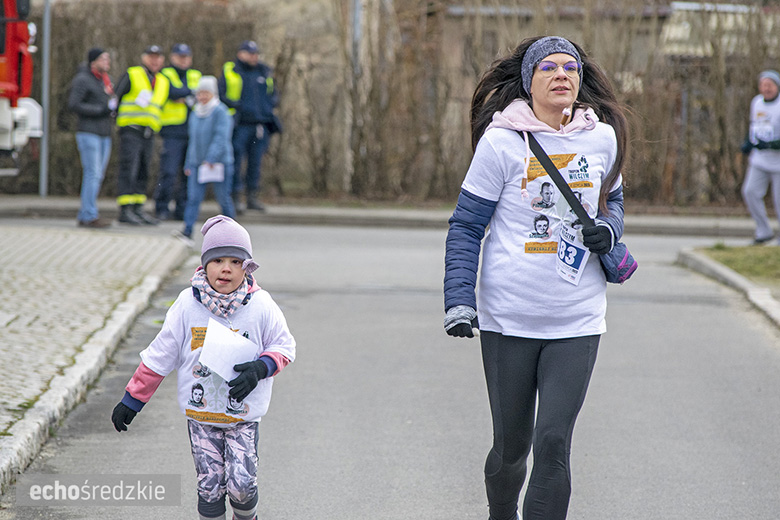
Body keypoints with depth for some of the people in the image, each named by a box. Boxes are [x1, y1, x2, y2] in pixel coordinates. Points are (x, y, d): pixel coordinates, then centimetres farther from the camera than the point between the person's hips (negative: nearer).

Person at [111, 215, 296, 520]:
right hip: (200, 413, 1)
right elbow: (160, 356, 2)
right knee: (210, 485, -1)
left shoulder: (260, 306, -8)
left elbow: (284, 347, 5)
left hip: (243, 415, -1)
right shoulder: (188, 305, -6)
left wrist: (260, 368, -16)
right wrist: (132, 400, 5)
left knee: (241, 484, -9)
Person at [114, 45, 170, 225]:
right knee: (128, 170, -11)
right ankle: (125, 210, -13)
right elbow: (115, 97, 0)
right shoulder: (132, 75, 0)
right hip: (131, 130, -6)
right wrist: (118, 119, -5)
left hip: (149, 133, 6)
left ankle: (138, 209, 14)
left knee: (142, 173, 9)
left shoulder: (163, 82, 18)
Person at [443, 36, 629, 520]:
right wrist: (459, 299, -11)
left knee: (553, 443, -9)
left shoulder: (602, 138, 3)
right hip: (508, 317, -1)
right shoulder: (501, 142, -7)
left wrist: (608, 230, -2)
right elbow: (466, 227, -1)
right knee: (512, 443, 10)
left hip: (578, 321, 1)